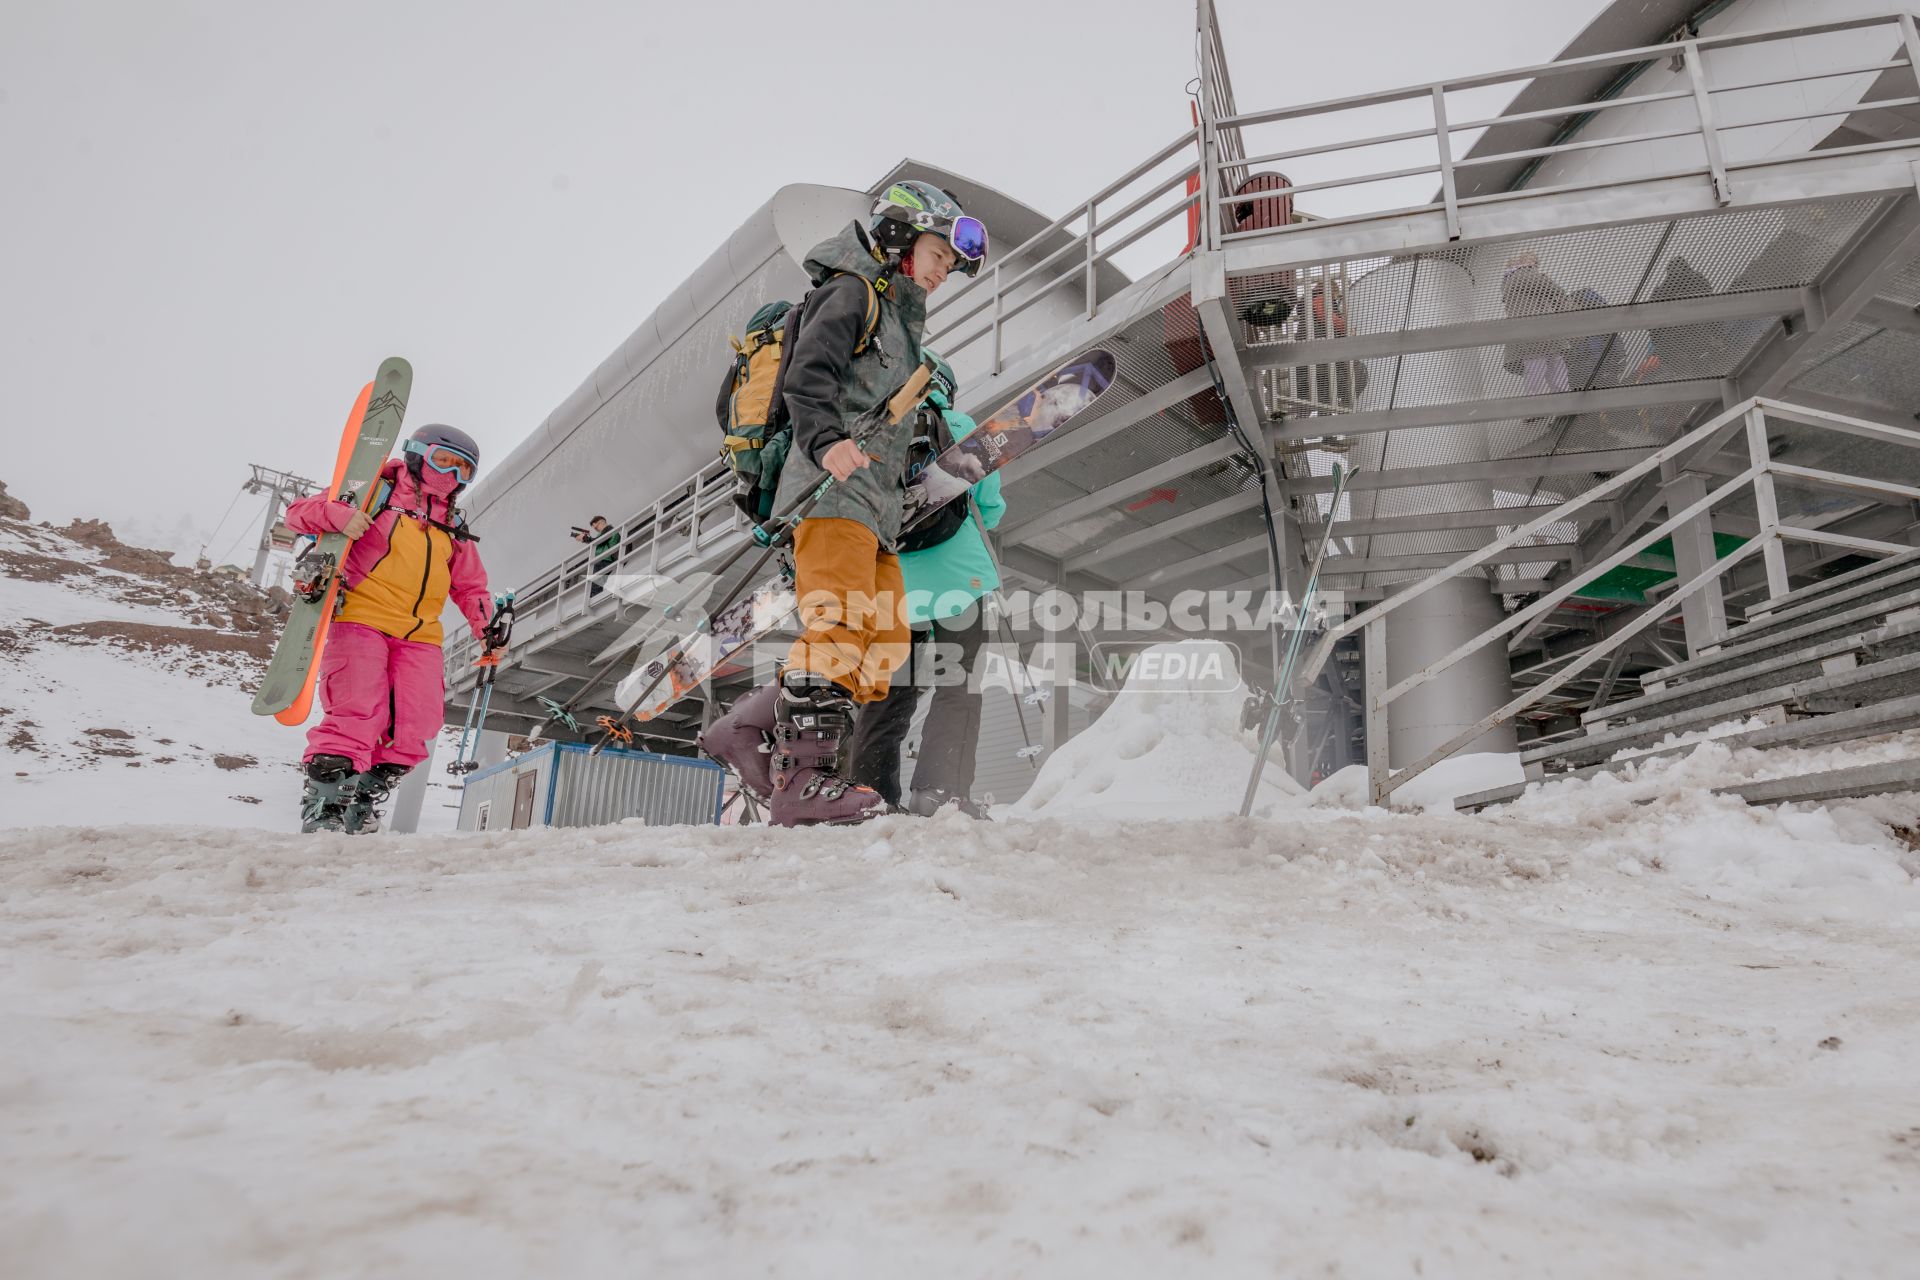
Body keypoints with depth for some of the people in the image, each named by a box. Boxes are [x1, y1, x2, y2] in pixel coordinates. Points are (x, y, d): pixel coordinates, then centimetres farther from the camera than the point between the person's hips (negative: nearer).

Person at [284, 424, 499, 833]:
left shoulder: (454, 529, 21)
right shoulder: (377, 494, 6)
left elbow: (471, 587, 24)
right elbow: (300, 512, 2)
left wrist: (488, 629, 7)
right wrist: (340, 515, -21)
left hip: (420, 634, 5)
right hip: (362, 618, -5)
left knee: (418, 726, -6)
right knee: (359, 715, -17)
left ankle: (361, 799, 9)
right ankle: (322, 802, -5)